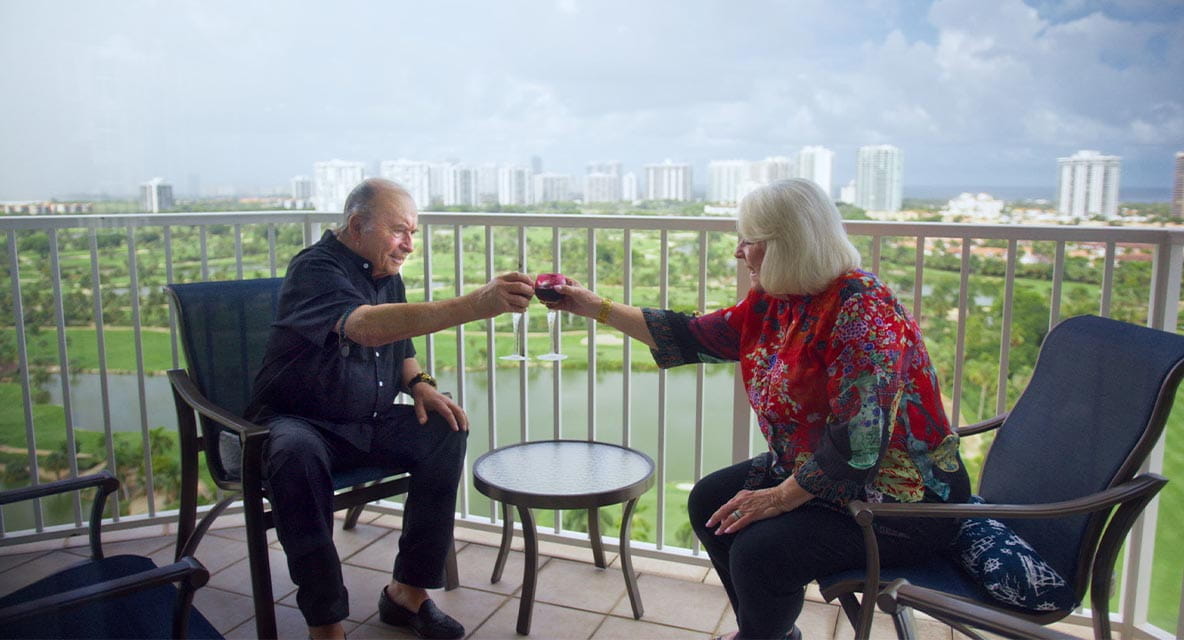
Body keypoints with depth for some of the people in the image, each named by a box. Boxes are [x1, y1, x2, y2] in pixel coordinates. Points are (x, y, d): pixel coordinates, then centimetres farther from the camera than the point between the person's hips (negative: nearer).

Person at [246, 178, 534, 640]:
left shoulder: (387, 276, 8)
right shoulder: (315, 269, -18)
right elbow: (367, 327, -40)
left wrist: (420, 385, -2)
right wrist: (476, 305, -50)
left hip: (369, 424, 7)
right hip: (298, 422, -6)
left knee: (445, 431, -16)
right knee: (296, 454, -38)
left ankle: (408, 591, -8)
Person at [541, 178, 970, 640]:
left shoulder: (862, 311, -26)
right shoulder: (772, 304, 0)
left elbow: (859, 442, -30)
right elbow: (691, 337, 6)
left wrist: (781, 497, -22)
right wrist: (598, 308, 7)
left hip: (903, 497, -9)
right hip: (813, 473, 9)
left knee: (760, 551, -23)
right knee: (709, 501, 9)